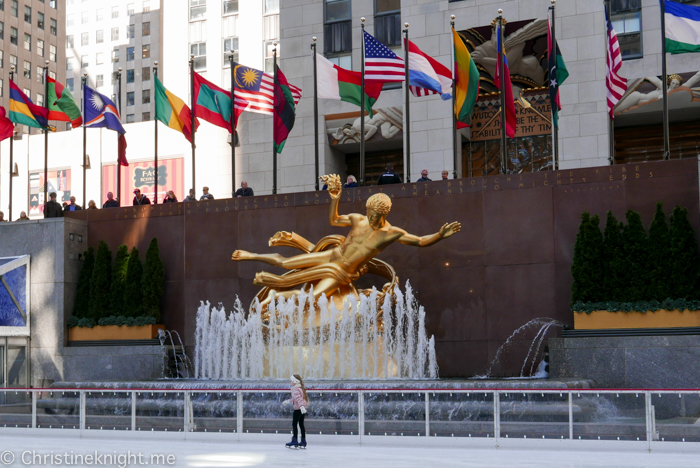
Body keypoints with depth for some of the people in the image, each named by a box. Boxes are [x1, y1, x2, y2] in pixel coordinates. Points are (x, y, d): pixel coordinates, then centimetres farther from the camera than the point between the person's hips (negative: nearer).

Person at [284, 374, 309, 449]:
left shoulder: (295, 389, -14)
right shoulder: (301, 388, 17)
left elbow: (298, 398, -30)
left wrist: (301, 406, -42)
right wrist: (288, 401, 39)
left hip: (298, 409, -9)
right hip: (302, 409, 9)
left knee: (294, 424, -4)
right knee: (301, 424, 14)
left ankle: (294, 442, -7)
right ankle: (303, 442, 17)